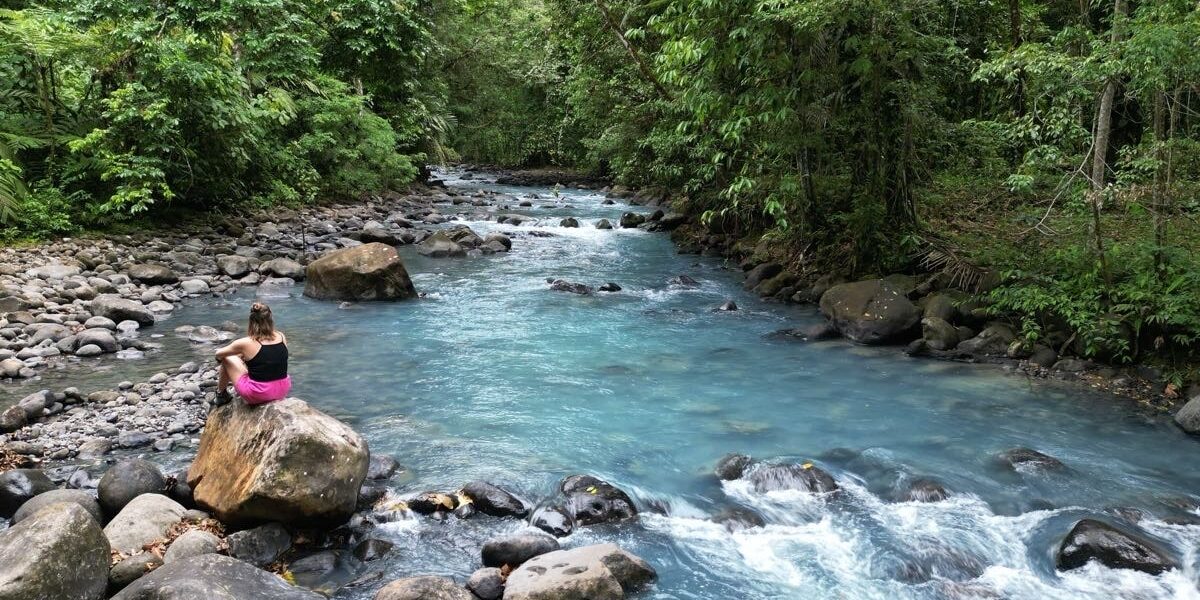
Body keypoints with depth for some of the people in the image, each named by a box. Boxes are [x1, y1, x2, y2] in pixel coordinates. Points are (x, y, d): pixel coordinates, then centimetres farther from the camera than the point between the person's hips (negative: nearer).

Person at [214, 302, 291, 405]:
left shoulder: (246, 343, -14)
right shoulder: (282, 337, -3)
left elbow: (218, 354, 5)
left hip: (257, 396, -4)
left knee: (227, 359, 16)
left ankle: (221, 394, 34)